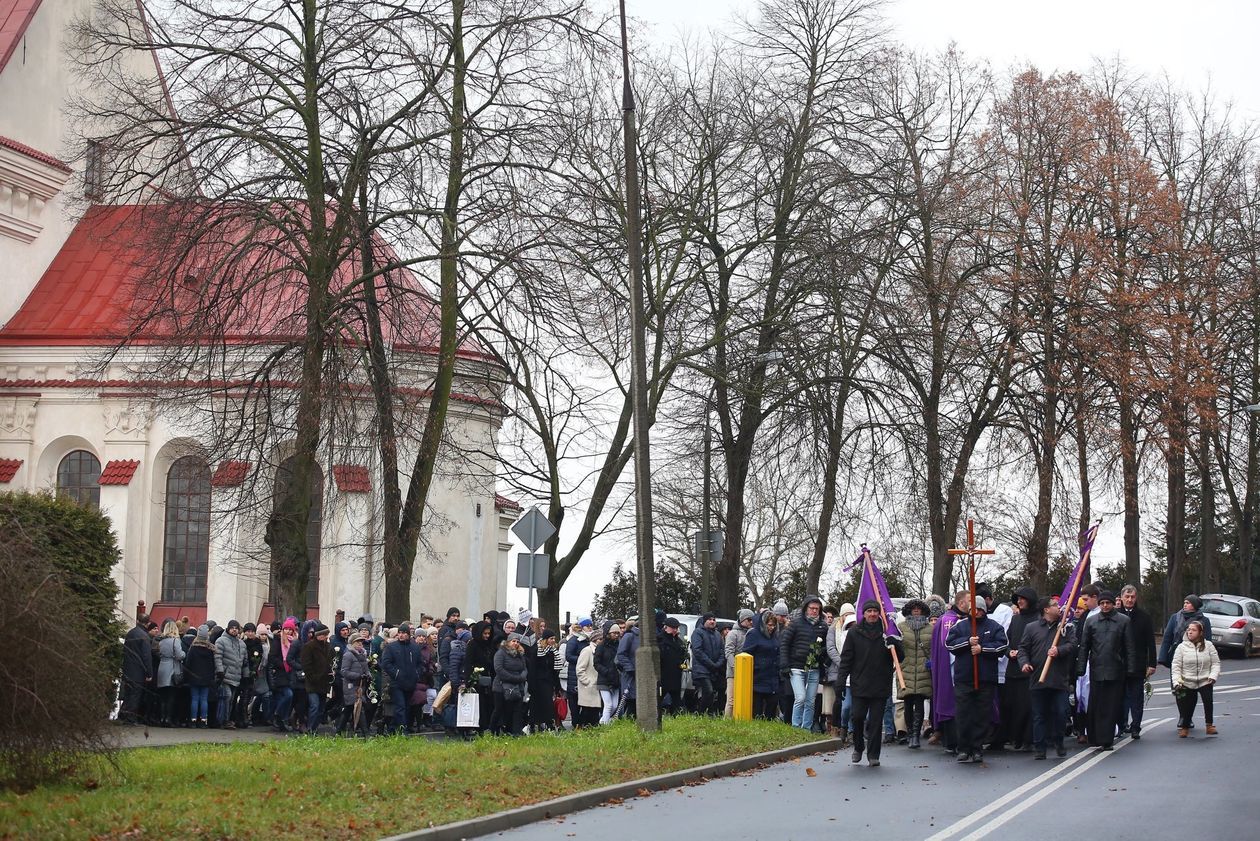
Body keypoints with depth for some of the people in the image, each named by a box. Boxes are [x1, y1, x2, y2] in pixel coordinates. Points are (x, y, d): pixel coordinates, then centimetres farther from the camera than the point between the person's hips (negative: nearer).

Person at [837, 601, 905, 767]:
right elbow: (846, 658, 5)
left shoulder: (887, 633, 6)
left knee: (876, 721, 1)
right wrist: (841, 680, -3)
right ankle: (858, 747, 21)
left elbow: (900, 657, 8)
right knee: (857, 717, -2)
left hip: (881, 686, 0)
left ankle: (873, 755, 7)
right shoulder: (854, 633, 4)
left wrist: (894, 644, -12)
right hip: (859, 685, 0)